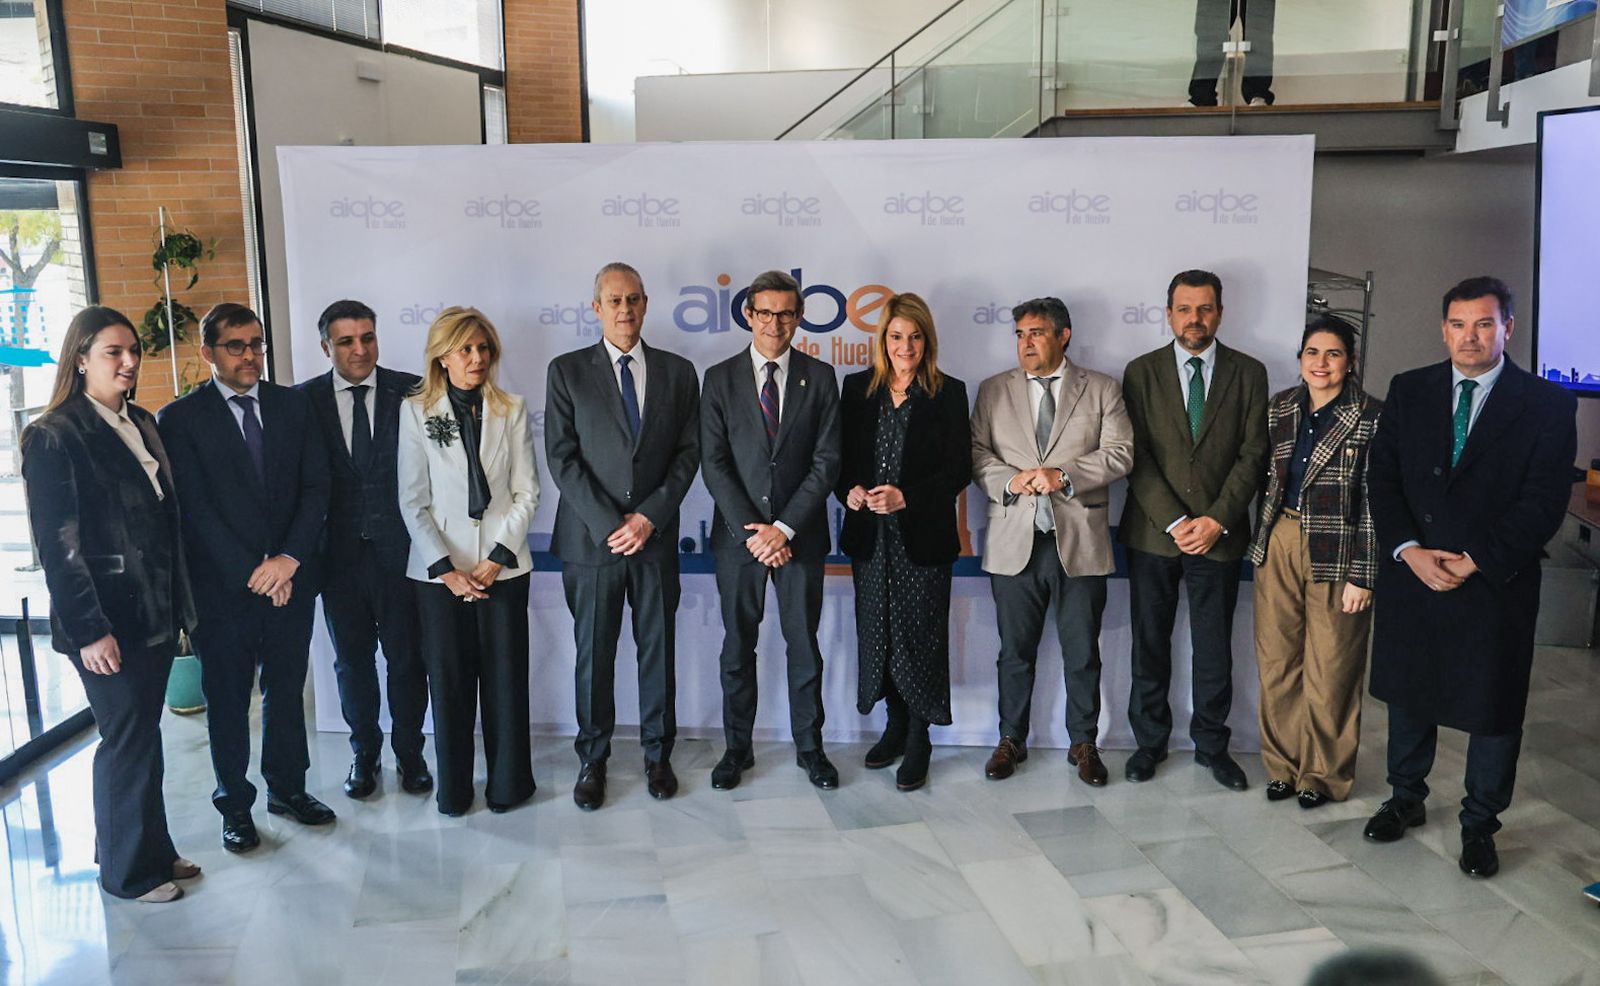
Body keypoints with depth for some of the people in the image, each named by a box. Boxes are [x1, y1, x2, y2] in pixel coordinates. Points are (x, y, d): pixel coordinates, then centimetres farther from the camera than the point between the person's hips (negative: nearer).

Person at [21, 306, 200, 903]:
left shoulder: (141, 426, 11)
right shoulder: (55, 438, -11)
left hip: (155, 612, 6)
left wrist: (179, 604, 12)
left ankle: (152, 851, 27)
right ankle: (128, 870, 19)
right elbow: (58, 544, -14)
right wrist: (89, 630, -17)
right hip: (107, 621, -6)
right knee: (128, 740, 3)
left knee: (141, 735, 15)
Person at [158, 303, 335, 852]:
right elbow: (195, 507, -10)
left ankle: (287, 787, 31)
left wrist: (289, 559, -11)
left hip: (290, 578, 3)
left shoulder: (294, 405, 6)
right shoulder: (181, 418, -4)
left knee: (287, 689, 14)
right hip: (223, 585, -3)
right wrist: (252, 572, -14)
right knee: (227, 698, 9)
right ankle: (235, 805, 24)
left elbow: (316, 487, 1)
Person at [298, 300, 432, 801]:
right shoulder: (305, 400, -1)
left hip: (400, 549, -1)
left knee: (406, 658, 9)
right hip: (339, 553, 1)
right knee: (352, 661, 14)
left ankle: (409, 752, 28)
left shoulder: (410, 392, -3)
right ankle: (364, 752, 33)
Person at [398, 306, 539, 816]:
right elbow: (412, 502, -1)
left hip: (502, 565, 1)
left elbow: (526, 493, 2)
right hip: (439, 570, 0)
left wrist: (497, 558, -8)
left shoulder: (511, 410, 3)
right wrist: (446, 569, -9)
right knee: (448, 678, 5)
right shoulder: (415, 411, 0)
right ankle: (453, 788, 21)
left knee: (505, 676, 4)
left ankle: (508, 783, 19)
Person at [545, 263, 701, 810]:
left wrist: (651, 516, -8)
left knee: (658, 648, 9)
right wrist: (607, 524, -12)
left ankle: (657, 754, 23)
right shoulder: (567, 371, 2)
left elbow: (688, 453, 3)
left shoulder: (678, 371, 7)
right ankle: (592, 759, 21)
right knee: (594, 654, 7)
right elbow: (562, 457, -4)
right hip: (590, 538, -1)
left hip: (656, 536, 1)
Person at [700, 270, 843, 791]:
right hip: (738, 534, 0)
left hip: (800, 534, 0)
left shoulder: (819, 377, 2)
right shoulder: (720, 379, 2)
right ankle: (737, 747, 22)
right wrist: (751, 530, -12)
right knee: (738, 646, 9)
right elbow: (713, 463, -3)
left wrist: (784, 527, -12)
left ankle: (810, 746, 22)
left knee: (804, 645, 8)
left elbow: (826, 461, -4)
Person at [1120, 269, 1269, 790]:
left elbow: (1253, 454, -1)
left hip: (1219, 533, 0)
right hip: (1152, 532, 0)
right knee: (1149, 646, 8)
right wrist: (1174, 522, -12)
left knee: (1215, 649, 8)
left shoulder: (1248, 373, 4)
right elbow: (1137, 455, -4)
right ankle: (1150, 741, 23)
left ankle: (1211, 744, 24)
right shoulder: (1141, 372, 3)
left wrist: (1216, 520, -11)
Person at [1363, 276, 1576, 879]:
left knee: (1494, 708, 8)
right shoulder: (1408, 391, 4)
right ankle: (1406, 799, 35)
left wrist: (1473, 561, -16)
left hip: (1495, 583, -2)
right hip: (1410, 575, 3)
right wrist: (1410, 551, -12)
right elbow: (1382, 477, 1)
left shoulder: (1547, 404, -4)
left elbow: (1545, 500, -10)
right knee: (1408, 693, 16)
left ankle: (1479, 824, 26)